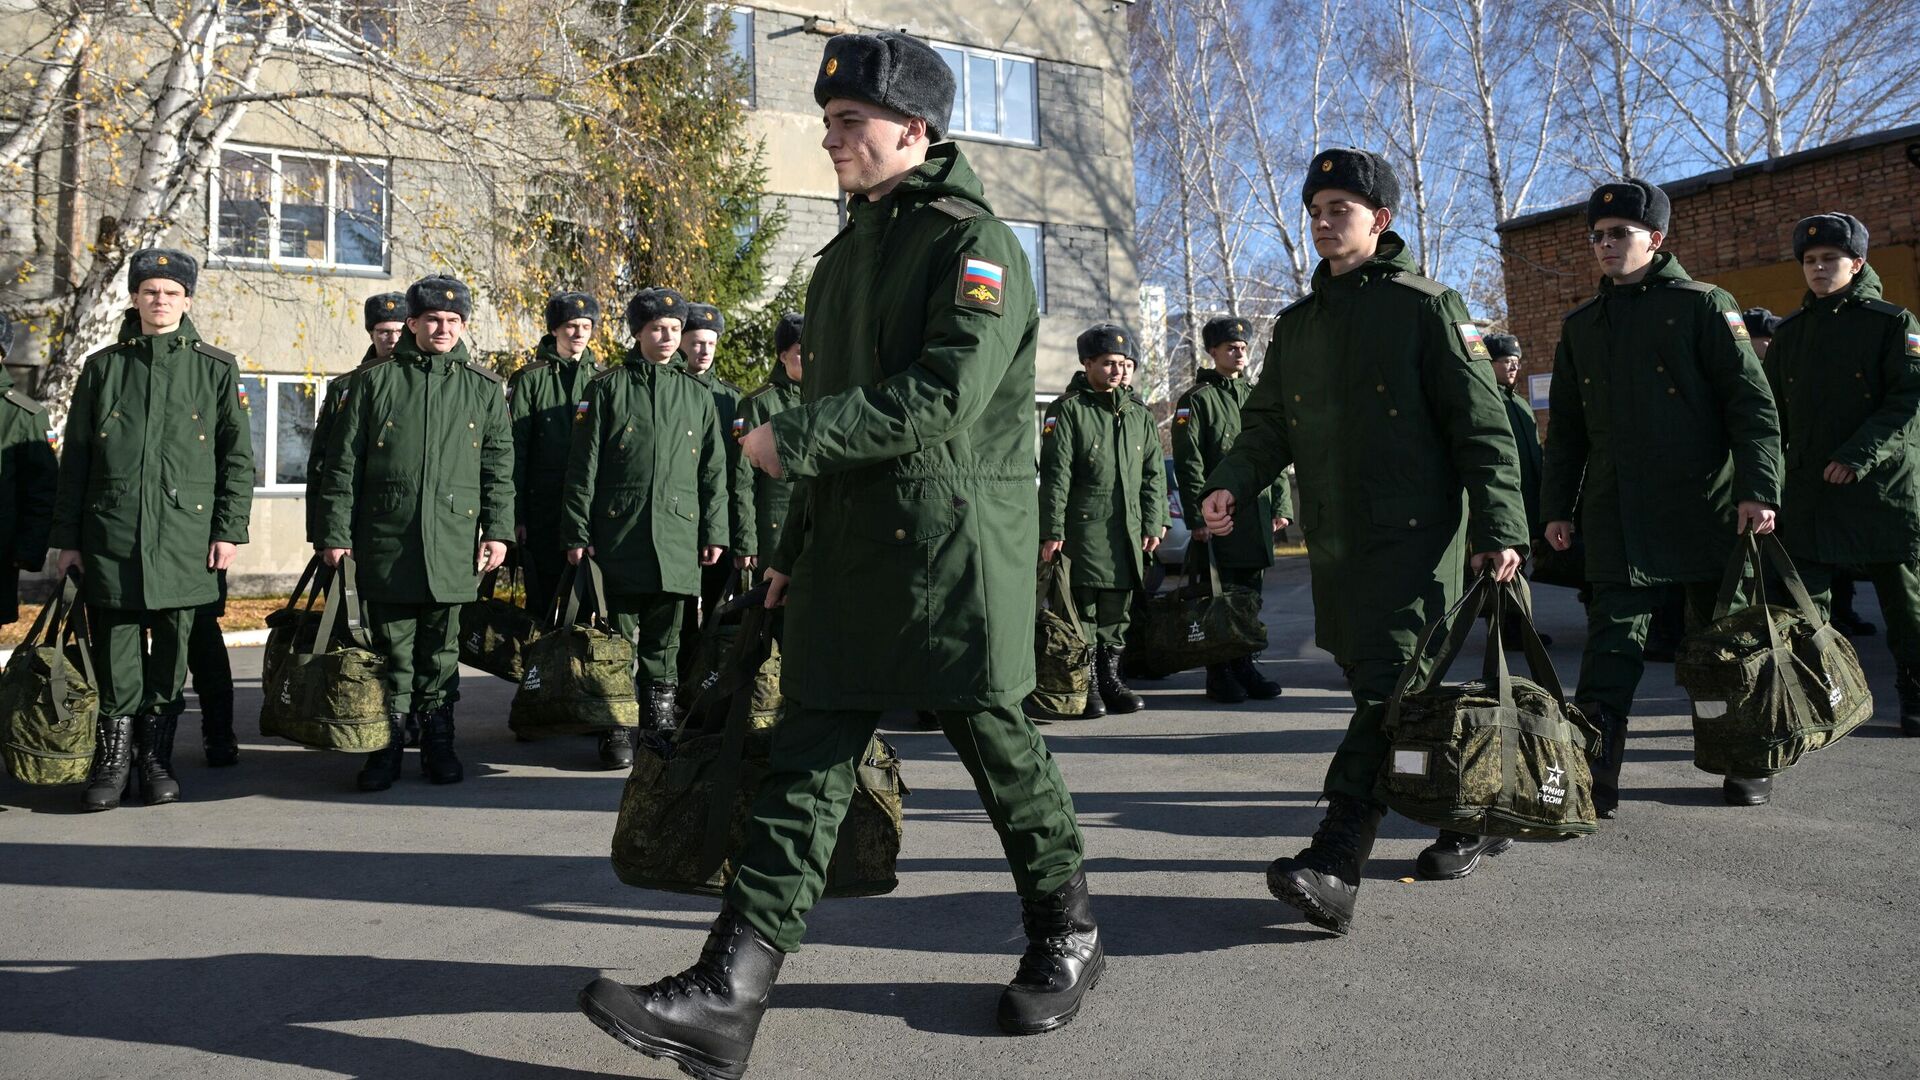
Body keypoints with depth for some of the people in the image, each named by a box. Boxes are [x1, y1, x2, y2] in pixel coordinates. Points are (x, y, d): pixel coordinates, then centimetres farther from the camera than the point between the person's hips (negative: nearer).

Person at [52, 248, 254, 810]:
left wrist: (229, 530, -3)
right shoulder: (103, 366, 10)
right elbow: (75, 457, 10)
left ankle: (156, 756, 18)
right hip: (110, 534, 1)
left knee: (172, 650, 5)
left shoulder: (216, 368, 6)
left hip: (186, 534, -1)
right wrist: (67, 536, 5)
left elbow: (239, 456, 5)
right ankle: (114, 759, 15)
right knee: (115, 649, 3)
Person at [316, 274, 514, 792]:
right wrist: (335, 532, -1)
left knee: (441, 646, 10)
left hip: (454, 542, 1)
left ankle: (438, 741, 20)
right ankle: (388, 745, 15)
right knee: (391, 647, 5)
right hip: (385, 539, -1)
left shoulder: (484, 387, 8)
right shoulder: (373, 381, 4)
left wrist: (498, 530, 1)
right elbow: (342, 463, 4)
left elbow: (499, 466, 8)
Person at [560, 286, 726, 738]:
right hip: (618, 537, -2)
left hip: (677, 537, 2)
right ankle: (617, 728, 12)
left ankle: (660, 725, 18)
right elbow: (583, 467, 1)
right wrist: (577, 532, -4)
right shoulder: (607, 387, 3)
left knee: (664, 639, 9)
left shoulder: (698, 396, 12)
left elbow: (713, 471, 11)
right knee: (620, 637, 3)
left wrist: (714, 532, 5)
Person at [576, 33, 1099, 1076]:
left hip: (955, 551, -7)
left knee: (997, 742, 6)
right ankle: (726, 996, 1)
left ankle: (1067, 934, 30)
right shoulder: (845, 252, 20)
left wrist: (795, 437, -17)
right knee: (805, 759, 1)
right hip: (846, 553, 7)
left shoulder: (977, 245, -6)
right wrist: (795, 548, 19)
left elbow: (946, 394, -20)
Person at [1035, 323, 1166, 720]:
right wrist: (1052, 531, -13)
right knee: (1084, 610, -4)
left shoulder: (1138, 414, 16)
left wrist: (1153, 524, 9)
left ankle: (1110, 679, 22)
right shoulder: (1067, 409, -2)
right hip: (1083, 528, -5)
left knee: (1117, 612, 10)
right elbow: (1055, 475, -7)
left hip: (1128, 531, 5)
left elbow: (1154, 474, 17)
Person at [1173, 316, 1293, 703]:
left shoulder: (1258, 396, 17)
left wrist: (1281, 506, 9)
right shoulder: (1196, 399, -2)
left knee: (1249, 595, 11)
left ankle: (1244, 665, 21)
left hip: (1258, 516, 6)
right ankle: (1219, 675, 6)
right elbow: (1189, 464, -8)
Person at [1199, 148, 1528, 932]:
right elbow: (1268, 424, 15)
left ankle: (1334, 866, -18)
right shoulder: (1296, 325, 18)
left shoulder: (1425, 307, 0)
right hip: (1332, 540, 7)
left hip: (1413, 535, -6)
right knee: (1379, 689, 11)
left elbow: (1482, 426, -4)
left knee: (1386, 692, -13)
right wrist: (1231, 484, -6)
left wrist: (1498, 529, -12)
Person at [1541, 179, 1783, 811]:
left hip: (1704, 508, -3)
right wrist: (1556, 506, 12)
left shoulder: (1703, 306, 1)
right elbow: (1565, 427, 17)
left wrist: (1757, 489, -15)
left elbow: (1752, 402, -5)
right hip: (1616, 516, 3)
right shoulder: (1581, 325, 14)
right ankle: (1593, 779, -3)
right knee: (1611, 645, -3)